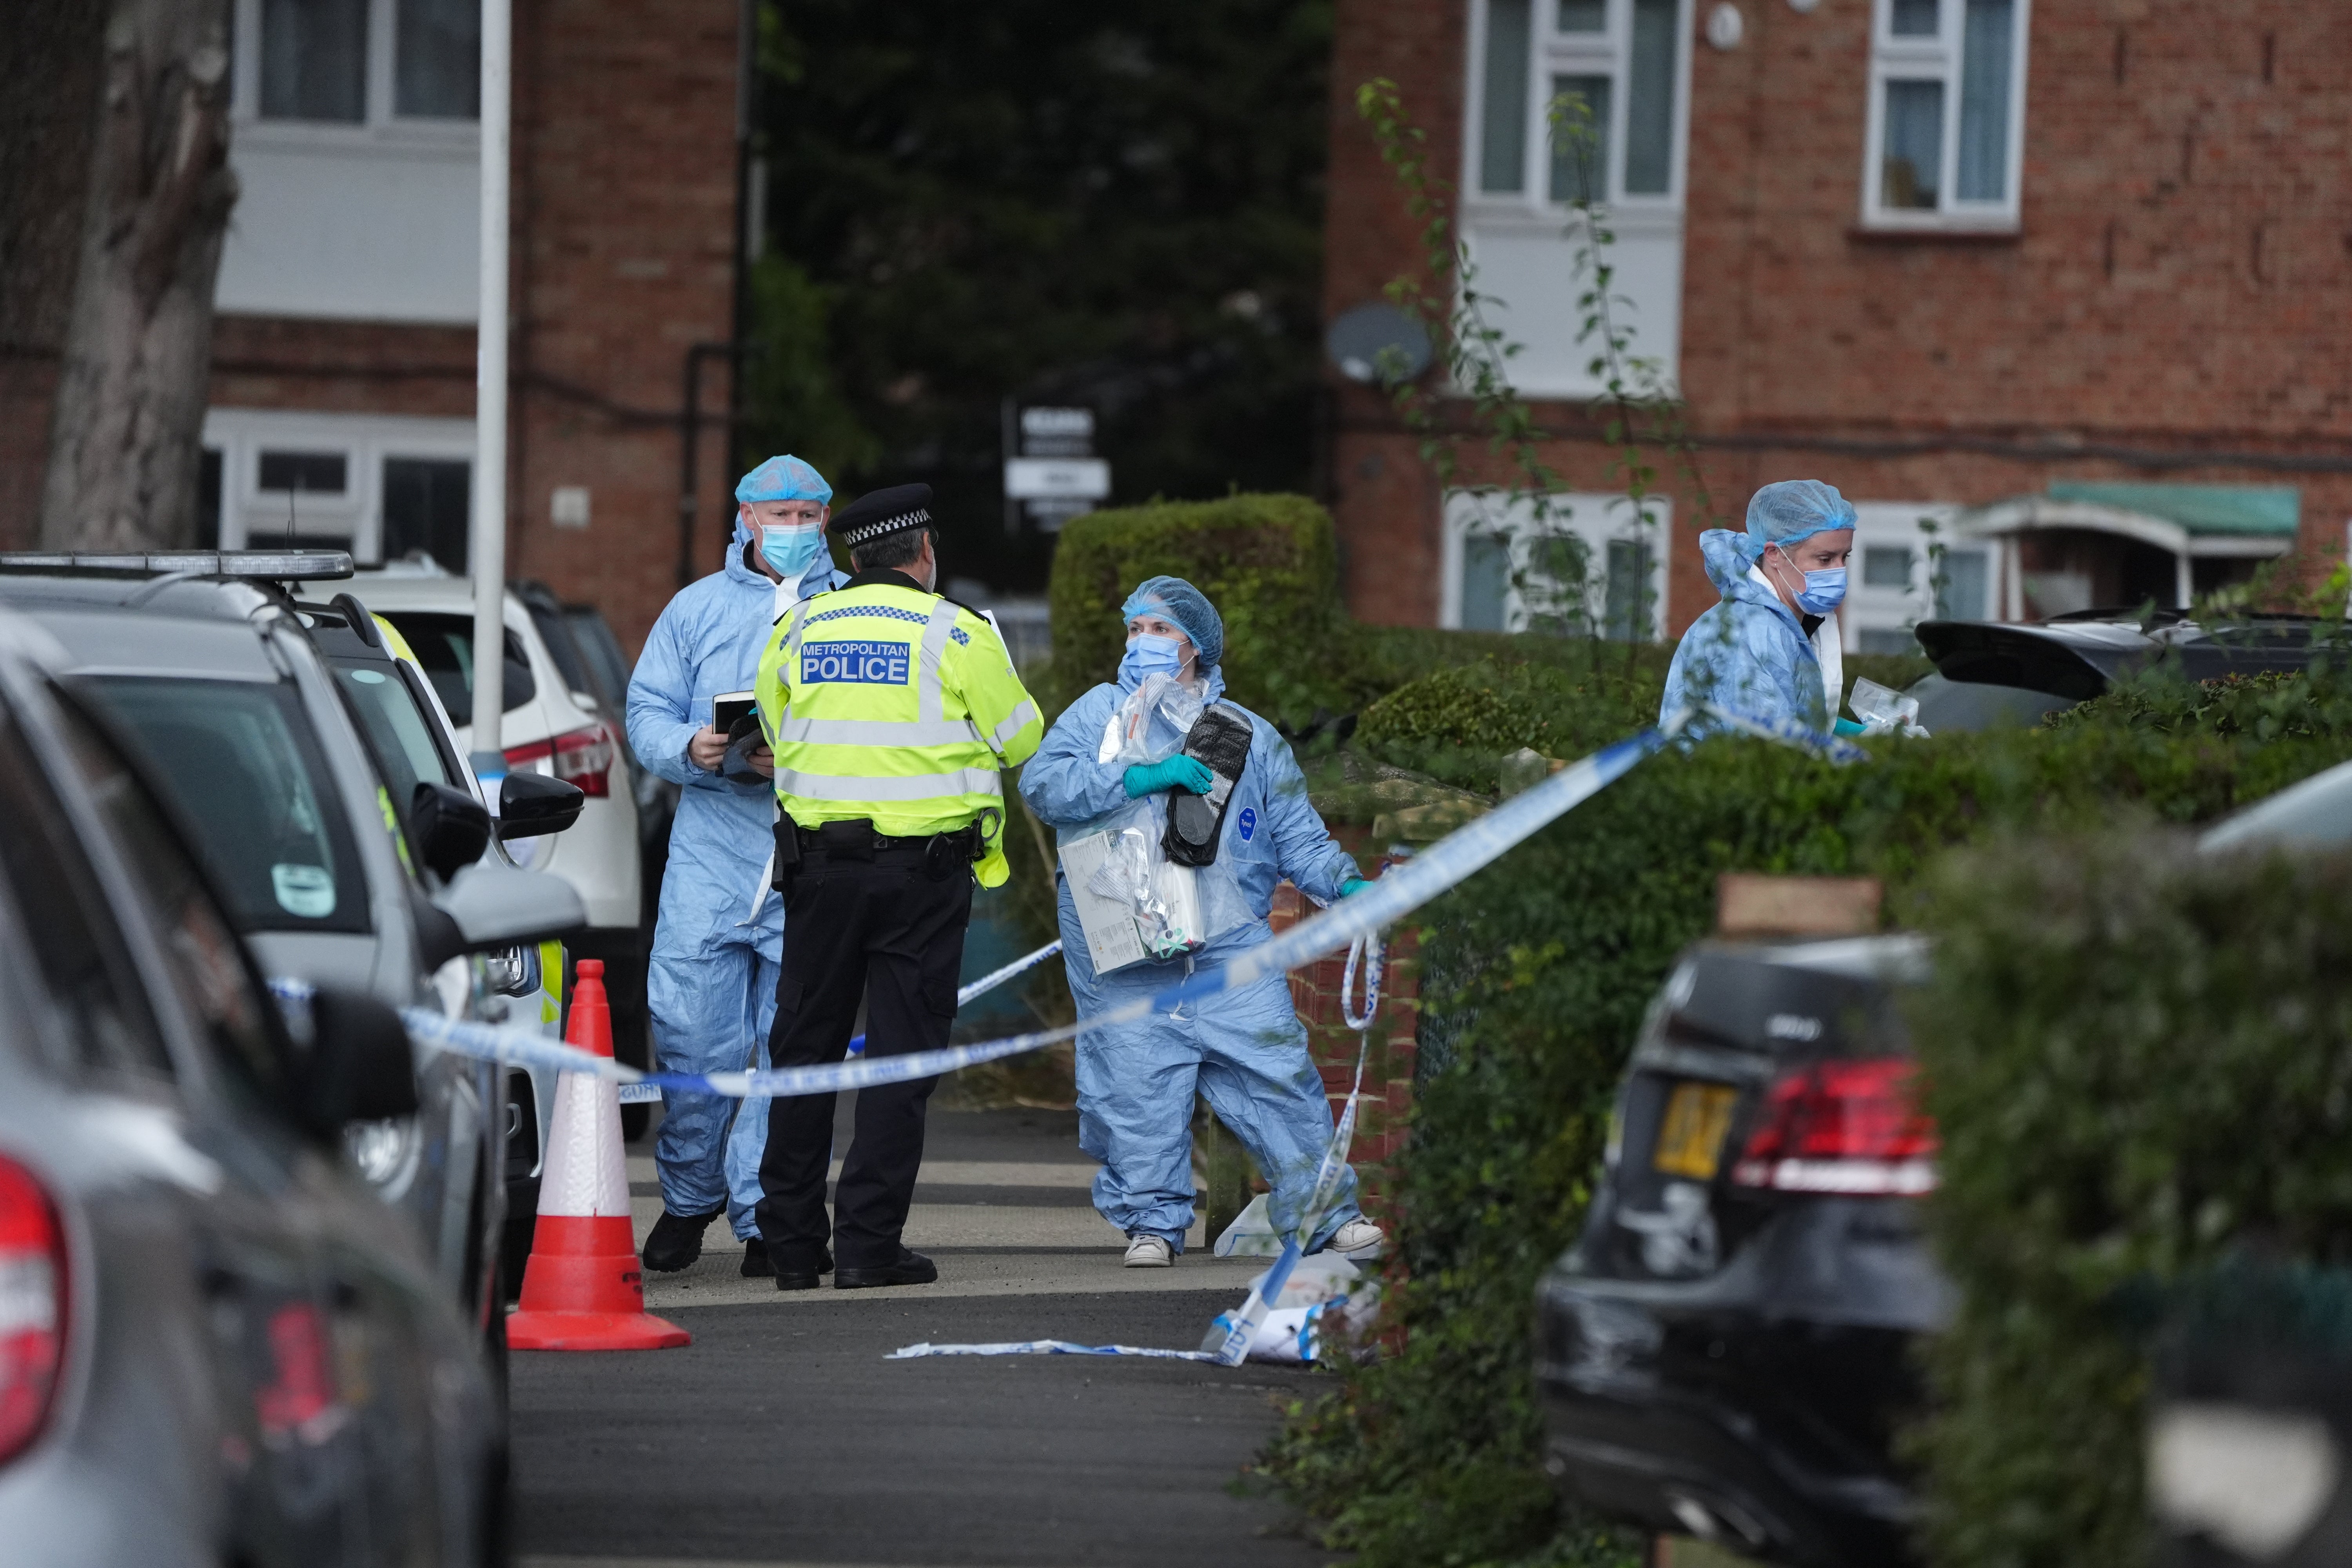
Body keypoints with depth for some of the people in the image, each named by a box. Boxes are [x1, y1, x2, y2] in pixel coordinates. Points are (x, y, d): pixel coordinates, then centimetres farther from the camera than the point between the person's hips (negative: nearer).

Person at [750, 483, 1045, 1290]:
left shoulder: (800, 629, 6)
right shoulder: (956, 633, -5)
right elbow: (1020, 738, 1)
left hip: (819, 859, 3)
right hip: (923, 870, -3)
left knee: (804, 1043, 11)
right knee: (901, 1051, 1)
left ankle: (792, 1243, 13)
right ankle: (869, 1242, -3)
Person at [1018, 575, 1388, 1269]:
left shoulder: (1250, 737, 17)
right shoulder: (1099, 714, 11)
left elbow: (1297, 836, 15)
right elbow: (1043, 784, -6)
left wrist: (1344, 885, -4)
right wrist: (1139, 778, -15)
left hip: (1230, 946, 1)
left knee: (1276, 1071, -7)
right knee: (1136, 1085, -5)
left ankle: (1327, 1213, 1)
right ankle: (1152, 1222, 10)